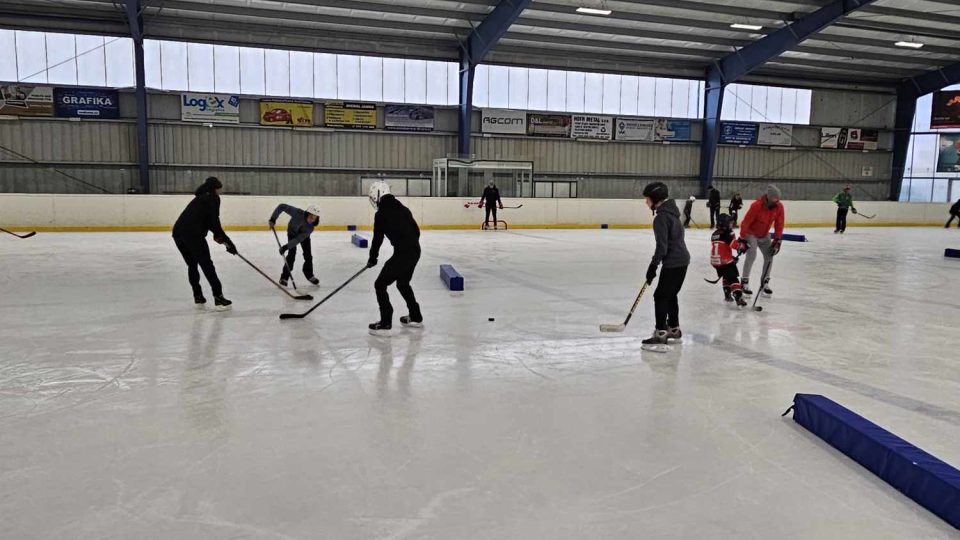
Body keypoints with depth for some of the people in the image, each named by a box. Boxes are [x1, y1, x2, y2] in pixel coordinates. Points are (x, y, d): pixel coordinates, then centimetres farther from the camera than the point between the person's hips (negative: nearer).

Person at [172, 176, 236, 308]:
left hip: (178, 231, 8)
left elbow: (208, 221, 29)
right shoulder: (213, 198, 3)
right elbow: (214, 222, -6)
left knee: (192, 265, 19)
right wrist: (227, 241, -2)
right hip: (192, 234, -8)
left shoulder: (201, 197, 29)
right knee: (206, 265, -2)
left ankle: (198, 297, 21)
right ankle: (218, 297, -1)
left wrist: (222, 237, 22)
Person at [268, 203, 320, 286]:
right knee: (291, 254, -15)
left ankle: (309, 274, 23)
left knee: (308, 255, 0)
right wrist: (273, 219, -32)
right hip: (292, 233, -2)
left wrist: (286, 246, -43)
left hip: (303, 235, 2)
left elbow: (299, 239, -36)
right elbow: (282, 206, -33)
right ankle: (284, 277, -5)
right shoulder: (298, 213, -41)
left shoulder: (310, 227, -33)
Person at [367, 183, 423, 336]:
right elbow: (416, 230, 18)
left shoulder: (381, 214, -6)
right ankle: (416, 317, 34)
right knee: (403, 283, 27)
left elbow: (377, 238, -4)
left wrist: (373, 258, 10)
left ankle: (385, 324, 0)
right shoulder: (402, 209, 15)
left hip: (402, 254, -8)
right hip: (415, 251, 8)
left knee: (380, 284, 2)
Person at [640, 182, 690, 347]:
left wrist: (653, 266, -16)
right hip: (682, 259, 10)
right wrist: (656, 263, 24)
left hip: (673, 263, -10)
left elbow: (662, 246, -21)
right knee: (670, 295, 19)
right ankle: (674, 329, 28)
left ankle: (660, 333, 0)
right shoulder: (671, 210, 11)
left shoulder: (661, 217, -19)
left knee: (661, 296, -3)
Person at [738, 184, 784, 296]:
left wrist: (777, 241, -9)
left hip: (764, 234, 6)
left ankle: (765, 281, 16)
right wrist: (742, 239, -25)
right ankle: (744, 282, -17)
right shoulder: (756, 206, -31)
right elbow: (745, 223, -26)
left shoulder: (779, 207, -14)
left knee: (769, 255, 2)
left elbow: (779, 225, -6)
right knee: (752, 254, -22)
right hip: (751, 233, -6)